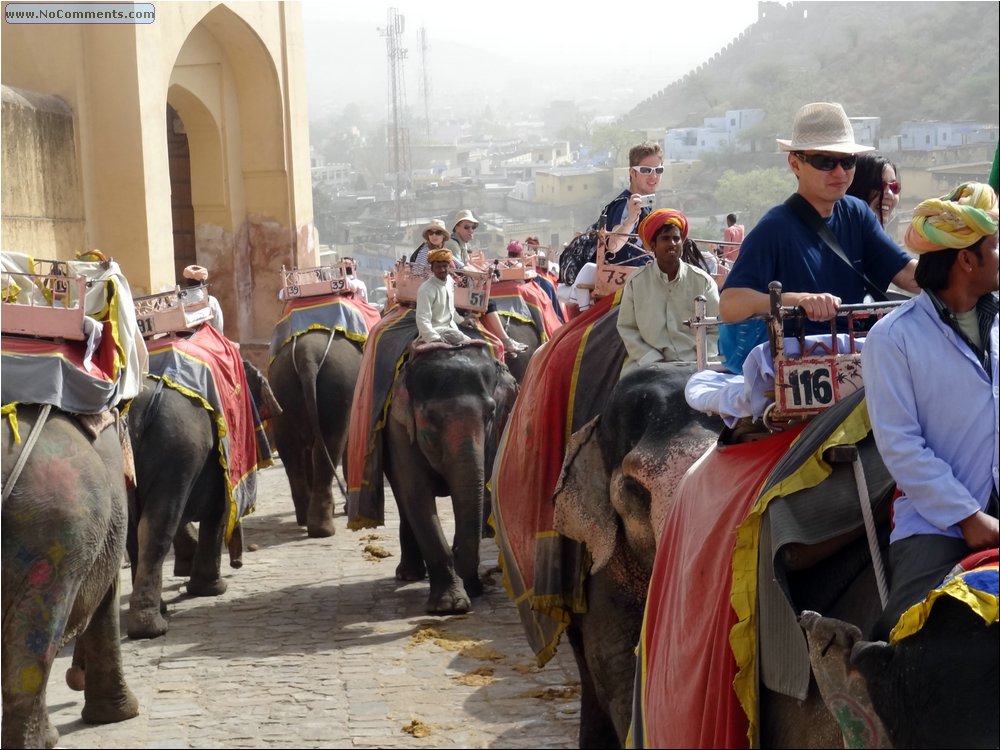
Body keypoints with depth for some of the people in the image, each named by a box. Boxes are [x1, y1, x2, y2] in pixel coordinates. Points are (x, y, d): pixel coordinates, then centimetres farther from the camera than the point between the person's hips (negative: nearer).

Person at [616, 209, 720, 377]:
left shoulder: (703, 281, 5)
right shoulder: (636, 282, 4)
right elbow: (626, 328, 3)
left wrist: (702, 361, -8)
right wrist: (652, 361, -8)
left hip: (694, 363, 0)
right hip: (650, 364, 0)